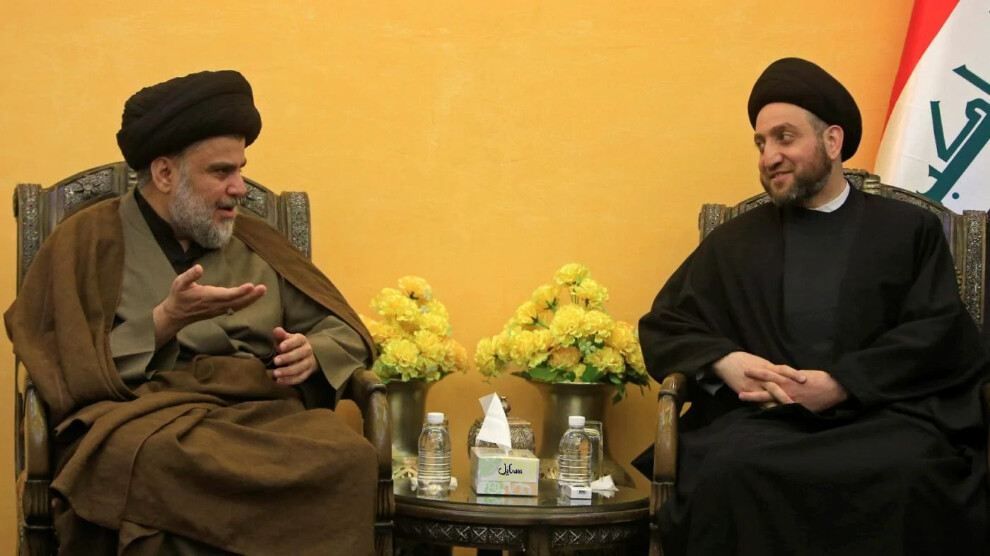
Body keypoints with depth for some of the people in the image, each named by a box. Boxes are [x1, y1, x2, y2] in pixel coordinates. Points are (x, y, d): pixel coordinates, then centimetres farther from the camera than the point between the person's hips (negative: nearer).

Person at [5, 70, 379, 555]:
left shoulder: (253, 242, 23)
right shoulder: (87, 242, 10)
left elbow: (347, 334, 26)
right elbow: (72, 374, 1)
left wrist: (312, 352, 2)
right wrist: (167, 321, -8)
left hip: (264, 413, 4)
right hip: (141, 417, -3)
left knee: (350, 460, -32)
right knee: (171, 462, -42)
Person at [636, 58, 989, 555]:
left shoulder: (911, 230, 16)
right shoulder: (734, 242, 23)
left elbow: (939, 332, 4)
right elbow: (663, 325, 19)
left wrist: (842, 384, -11)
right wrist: (723, 361, -4)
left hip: (883, 410, -1)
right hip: (764, 416, 1)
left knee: (913, 473, -36)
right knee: (730, 470, -34)